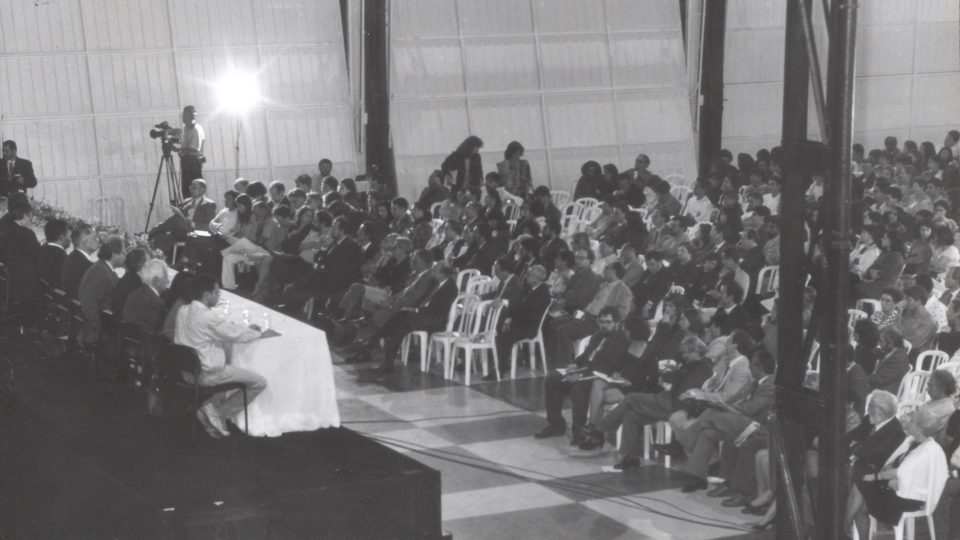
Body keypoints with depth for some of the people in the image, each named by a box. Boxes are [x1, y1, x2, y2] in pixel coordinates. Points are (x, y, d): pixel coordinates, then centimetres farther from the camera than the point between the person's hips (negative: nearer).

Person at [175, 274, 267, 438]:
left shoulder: (183, 312, 4)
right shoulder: (208, 317, -23)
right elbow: (237, 335, -14)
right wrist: (258, 333, 5)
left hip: (188, 369, 9)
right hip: (207, 374, -9)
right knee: (260, 382, -2)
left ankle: (210, 406, 18)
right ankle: (218, 414, 2)